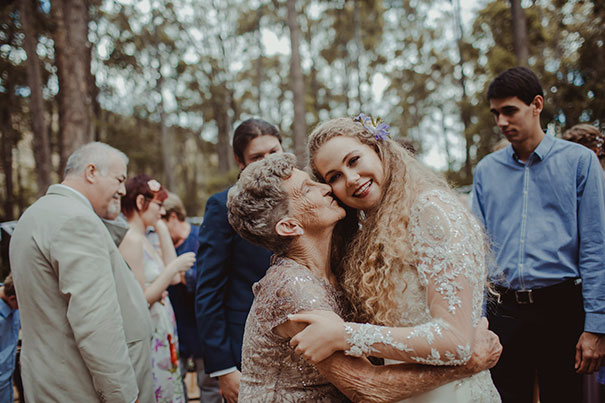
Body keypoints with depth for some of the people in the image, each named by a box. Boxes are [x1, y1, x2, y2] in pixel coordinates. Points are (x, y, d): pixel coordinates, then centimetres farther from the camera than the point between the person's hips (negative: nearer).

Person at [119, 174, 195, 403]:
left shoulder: (143, 240, 11)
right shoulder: (131, 240, -17)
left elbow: (174, 279, 9)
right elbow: (141, 300, -19)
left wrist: (162, 230, 9)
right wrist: (175, 267, -14)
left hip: (161, 335, 9)